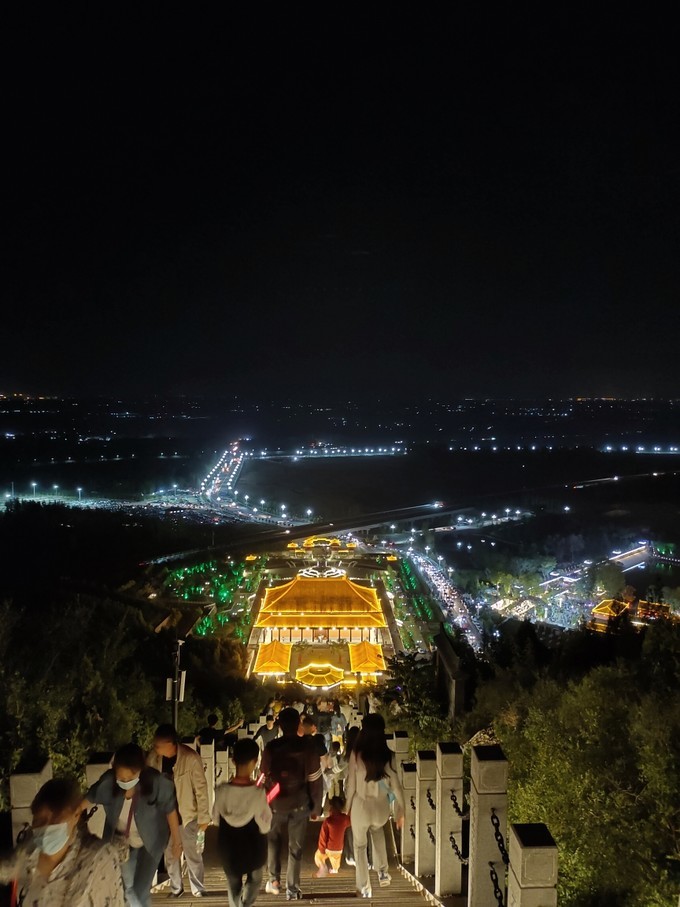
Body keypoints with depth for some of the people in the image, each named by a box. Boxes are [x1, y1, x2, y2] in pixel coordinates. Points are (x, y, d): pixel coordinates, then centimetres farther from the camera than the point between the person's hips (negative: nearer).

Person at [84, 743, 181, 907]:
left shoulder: (157, 782, -32)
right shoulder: (108, 781, -25)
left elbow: (170, 811, -17)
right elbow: (88, 800, -6)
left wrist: (176, 840, -7)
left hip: (149, 842, -3)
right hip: (121, 842, 3)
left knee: (141, 890, -1)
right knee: (127, 887, 20)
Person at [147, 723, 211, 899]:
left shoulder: (190, 758, -23)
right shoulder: (153, 758, -11)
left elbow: (201, 788, -15)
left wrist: (203, 816, -12)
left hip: (187, 814, -3)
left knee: (193, 854, 9)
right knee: (170, 854, 16)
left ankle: (198, 888, 27)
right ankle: (176, 888, 34)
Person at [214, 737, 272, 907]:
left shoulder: (221, 790, -19)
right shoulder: (258, 792, -27)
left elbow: (216, 820, -3)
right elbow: (264, 827, -18)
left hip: (229, 848, 2)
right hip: (254, 848, -2)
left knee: (234, 885, 25)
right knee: (254, 879, 27)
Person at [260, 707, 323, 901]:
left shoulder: (271, 747, -9)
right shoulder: (307, 746, -10)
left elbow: (264, 778, -3)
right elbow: (315, 779, -6)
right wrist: (316, 807, 5)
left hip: (276, 803, 0)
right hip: (300, 804, 0)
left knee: (273, 841, 25)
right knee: (295, 847, 12)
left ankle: (274, 879, 19)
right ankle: (292, 889, 16)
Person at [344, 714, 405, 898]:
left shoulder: (357, 754, -16)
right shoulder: (388, 756, -13)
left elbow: (351, 784, -8)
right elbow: (396, 785, -7)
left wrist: (348, 806, 8)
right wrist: (400, 811, 6)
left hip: (361, 805, -2)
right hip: (381, 806, 2)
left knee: (360, 846, 23)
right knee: (377, 831, 36)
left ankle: (365, 887, 30)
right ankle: (382, 872, 28)